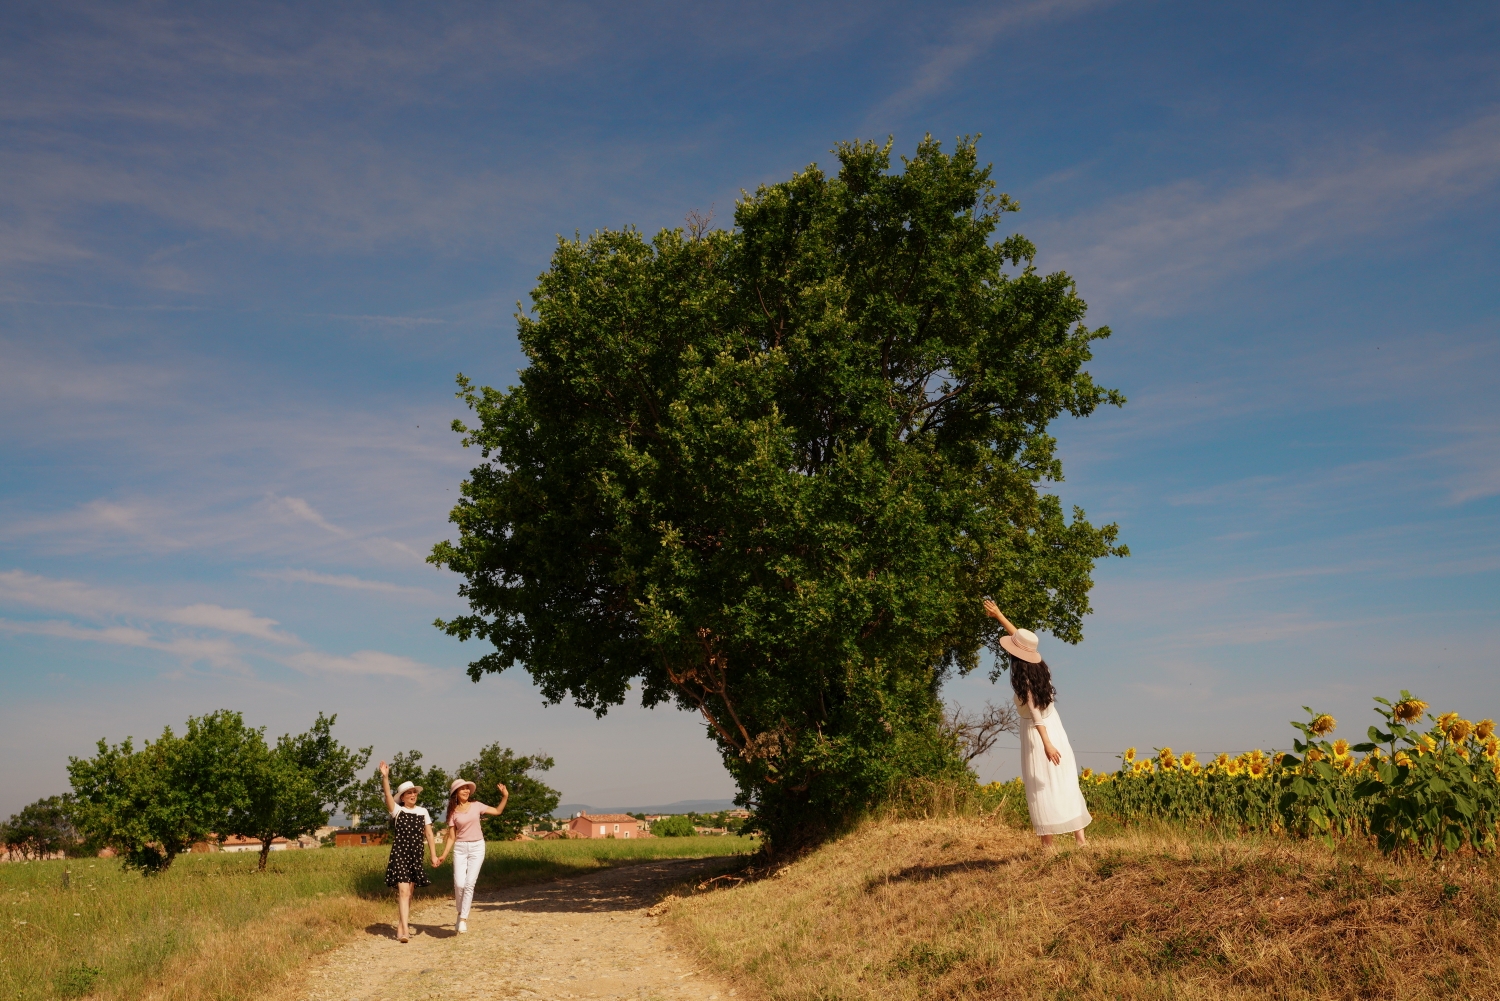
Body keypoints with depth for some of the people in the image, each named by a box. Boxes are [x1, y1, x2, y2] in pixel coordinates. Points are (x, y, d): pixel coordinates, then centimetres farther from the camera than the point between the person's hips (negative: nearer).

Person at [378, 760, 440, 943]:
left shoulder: (423, 812, 11)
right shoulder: (398, 810, 1)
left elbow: (429, 835, 10)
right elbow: (387, 795, -17)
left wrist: (433, 855, 4)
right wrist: (385, 777, -32)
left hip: (416, 855, 4)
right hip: (399, 853, -4)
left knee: (409, 892, 10)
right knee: (403, 890, -13)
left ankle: (403, 924, 22)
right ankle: (405, 929, -18)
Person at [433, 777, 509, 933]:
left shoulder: (476, 805, 5)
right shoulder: (453, 812, 5)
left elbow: (497, 811, 7)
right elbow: (452, 837, 4)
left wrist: (505, 796, -6)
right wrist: (443, 856, -4)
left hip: (477, 847, 0)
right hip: (460, 848, 0)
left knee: (469, 884, -7)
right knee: (459, 884, -11)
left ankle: (463, 918, 2)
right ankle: (460, 912, 15)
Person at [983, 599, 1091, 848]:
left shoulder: (1024, 680, -20)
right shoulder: (1038, 666, 2)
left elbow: (1036, 713, -25)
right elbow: (1021, 637, 15)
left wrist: (1046, 744, -29)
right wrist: (998, 616, 22)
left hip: (1038, 733, -7)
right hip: (1055, 728, 7)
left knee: (1041, 788, -1)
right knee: (1065, 783, 10)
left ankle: (1048, 844, 2)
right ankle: (1079, 836, 13)